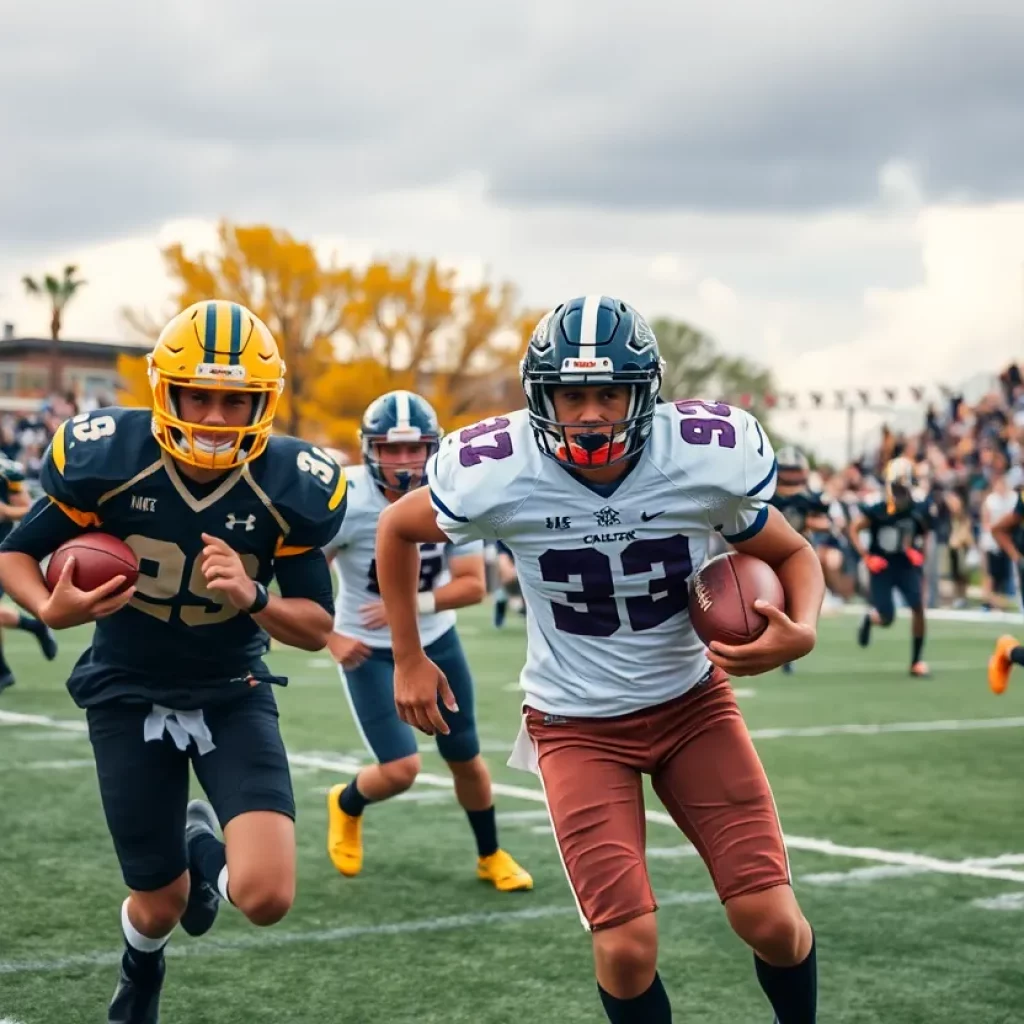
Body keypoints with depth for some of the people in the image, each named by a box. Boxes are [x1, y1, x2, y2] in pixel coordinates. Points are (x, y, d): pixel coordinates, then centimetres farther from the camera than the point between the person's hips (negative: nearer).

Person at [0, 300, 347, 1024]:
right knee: (163, 905, 8)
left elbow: (317, 629, -10)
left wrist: (254, 598, -31)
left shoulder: (291, 488, -17)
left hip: (233, 693, 0)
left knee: (267, 899, -18)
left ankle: (204, 850, 21)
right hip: (129, 693, 0)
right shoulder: (106, 460, -19)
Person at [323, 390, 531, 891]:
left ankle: (491, 856, 35)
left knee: (464, 757, 14)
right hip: (370, 651, -4)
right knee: (401, 769, -13)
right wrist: (331, 638, -23)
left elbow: (473, 584, -15)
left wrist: (413, 604, -29)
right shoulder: (348, 503, -24)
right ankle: (346, 804, 22)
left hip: (437, 642, 4)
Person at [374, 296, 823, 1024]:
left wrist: (800, 631, -22)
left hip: (692, 700, 1)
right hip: (578, 724, -1)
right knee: (627, 949, -12)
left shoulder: (708, 459, -19)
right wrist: (409, 660, 5)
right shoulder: (499, 474, -20)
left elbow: (793, 554, -1)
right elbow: (398, 531, 2)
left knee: (771, 920, -7)